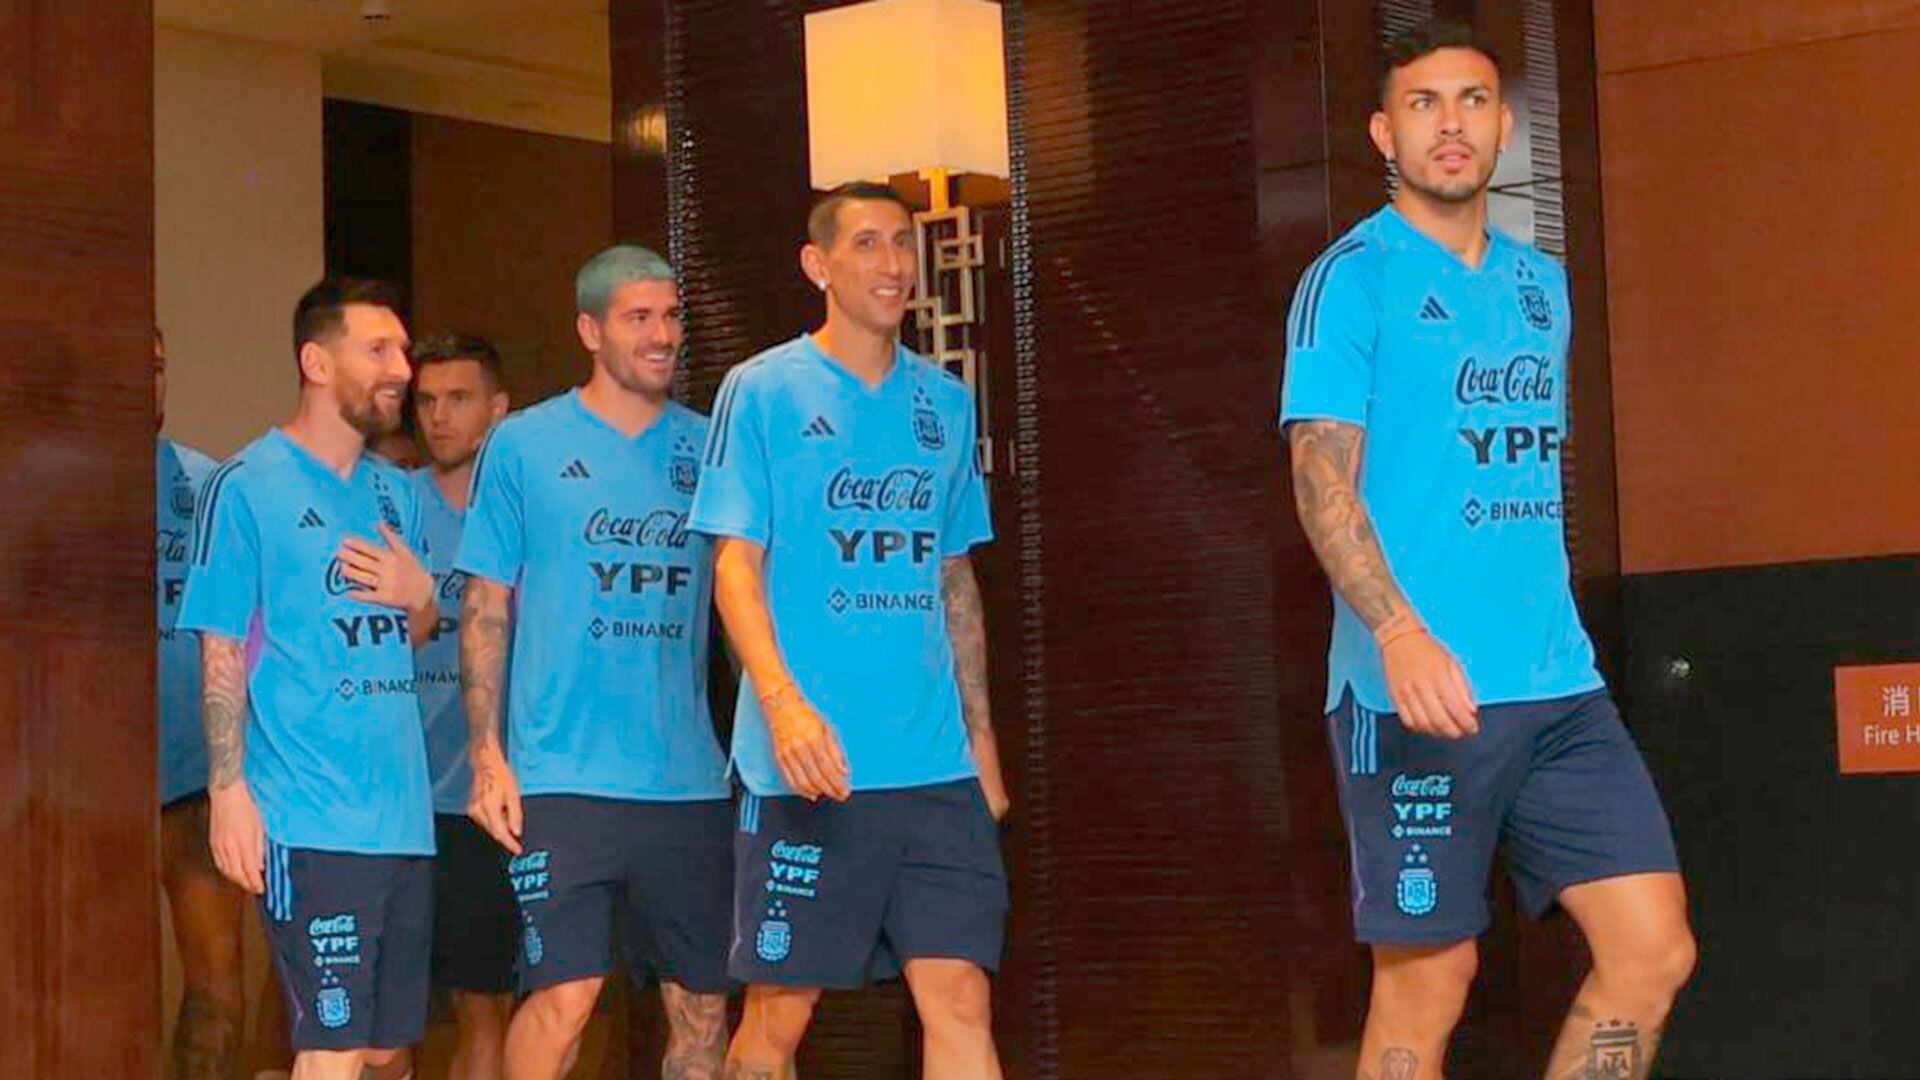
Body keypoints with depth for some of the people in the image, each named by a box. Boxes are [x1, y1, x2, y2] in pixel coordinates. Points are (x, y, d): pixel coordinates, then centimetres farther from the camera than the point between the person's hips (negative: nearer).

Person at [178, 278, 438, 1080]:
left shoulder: (394, 493, 15)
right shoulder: (246, 486, -5)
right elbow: (221, 652, -7)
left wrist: (419, 596, 0)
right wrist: (228, 791, -14)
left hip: (402, 813, 7)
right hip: (310, 822, -7)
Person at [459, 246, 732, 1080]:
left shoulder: (709, 450, 11)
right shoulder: (524, 447, 3)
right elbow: (485, 610, 4)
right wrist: (488, 756, -5)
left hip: (688, 779, 4)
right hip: (564, 773, -3)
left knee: (700, 1006, 7)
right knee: (565, 994, -13)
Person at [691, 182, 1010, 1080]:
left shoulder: (946, 403, 15)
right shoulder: (763, 391, 0)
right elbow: (735, 566, -5)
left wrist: (980, 734, 16)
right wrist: (785, 704, -20)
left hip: (937, 765, 4)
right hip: (809, 767, -4)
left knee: (959, 995, -3)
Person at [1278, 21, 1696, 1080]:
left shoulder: (1540, 282, 16)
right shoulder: (1353, 278, -4)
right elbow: (1322, 477, -13)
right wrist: (1400, 634, -28)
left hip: (1559, 685, 6)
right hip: (1415, 695, -6)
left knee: (1653, 950, 0)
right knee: (1427, 983, -2)